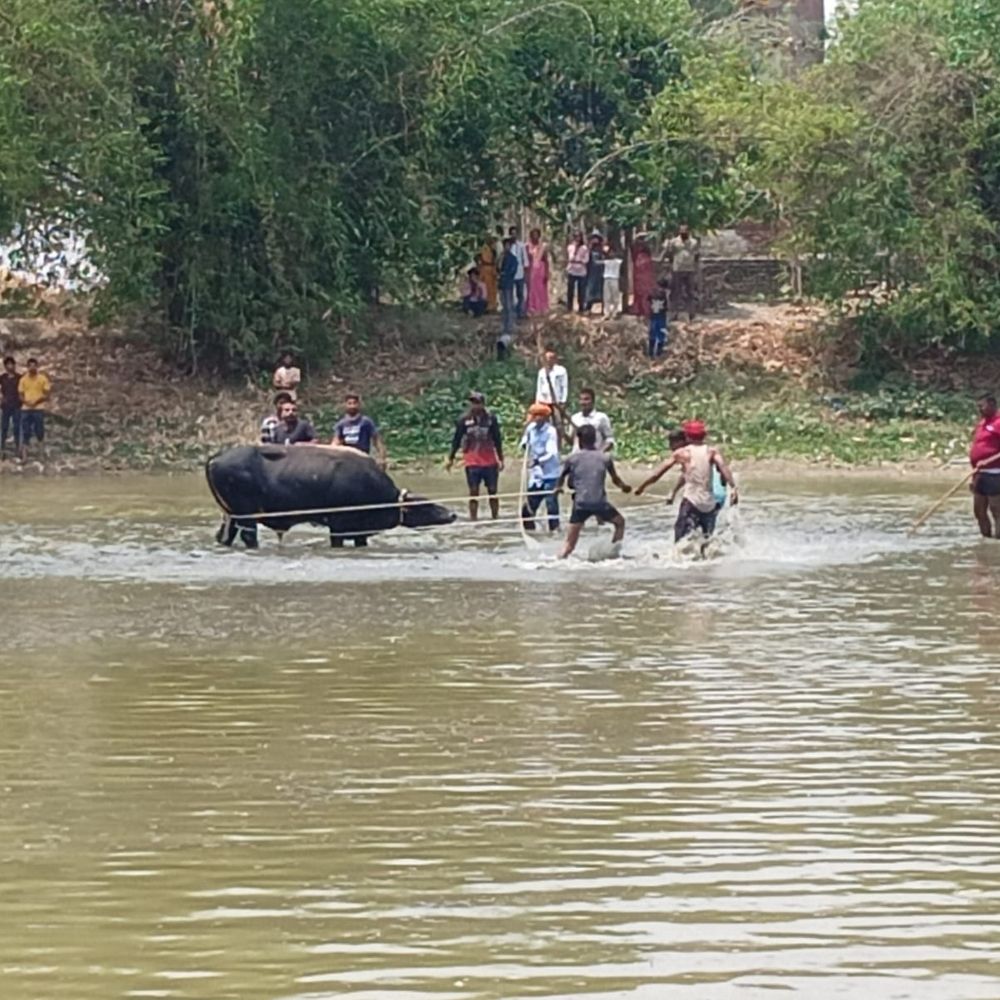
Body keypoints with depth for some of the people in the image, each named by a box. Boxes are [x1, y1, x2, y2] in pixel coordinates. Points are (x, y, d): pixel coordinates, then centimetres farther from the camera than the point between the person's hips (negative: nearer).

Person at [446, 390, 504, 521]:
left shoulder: (491, 419, -1)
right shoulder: (464, 420, -2)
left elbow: (497, 440, 6)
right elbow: (456, 439, 4)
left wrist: (500, 459, 6)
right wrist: (451, 458, 5)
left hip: (490, 462, 1)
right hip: (472, 462, -1)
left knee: (492, 491, 4)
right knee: (473, 492, -1)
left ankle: (495, 518, 13)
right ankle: (473, 519, 3)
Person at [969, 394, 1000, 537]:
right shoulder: (981, 424, 17)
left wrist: (988, 461, -24)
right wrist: (975, 477, 22)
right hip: (980, 475, 10)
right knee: (979, 510, 12)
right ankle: (986, 537, 21)